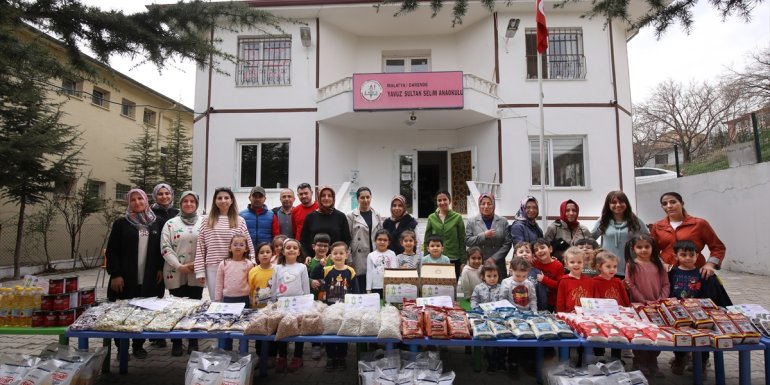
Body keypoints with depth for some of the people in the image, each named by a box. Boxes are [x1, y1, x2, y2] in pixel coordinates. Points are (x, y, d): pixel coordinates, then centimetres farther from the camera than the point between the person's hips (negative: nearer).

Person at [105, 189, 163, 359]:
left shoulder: (155, 224, 8)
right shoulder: (121, 223, -1)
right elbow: (111, 251, -4)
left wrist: (160, 268, 5)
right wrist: (115, 274, -10)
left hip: (148, 279, 2)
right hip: (125, 278, -2)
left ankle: (138, 345, 22)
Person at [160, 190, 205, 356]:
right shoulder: (171, 223, 3)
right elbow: (165, 248, -3)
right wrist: (180, 266, -12)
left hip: (196, 274, 0)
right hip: (176, 273, 0)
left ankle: (193, 342, 20)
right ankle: (176, 343, 21)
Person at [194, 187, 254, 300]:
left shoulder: (240, 221, 4)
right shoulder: (207, 222, 5)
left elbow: (248, 245, 5)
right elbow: (200, 247, 4)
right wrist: (200, 271, 0)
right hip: (213, 268, 1)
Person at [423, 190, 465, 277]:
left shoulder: (457, 217, 0)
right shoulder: (431, 218, 4)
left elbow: (462, 241, 2)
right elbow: (426, 240, 8)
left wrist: (463, 262, 0)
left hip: (453, 259, -1)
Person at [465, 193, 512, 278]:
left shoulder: (503, 221, 6)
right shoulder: (472, 222, 7)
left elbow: (507, 243, 1)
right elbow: (467, 241, -2)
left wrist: (494, 258, -9)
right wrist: (484, 235, -14)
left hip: (498, 265, 1)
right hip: (477, 265, 0)